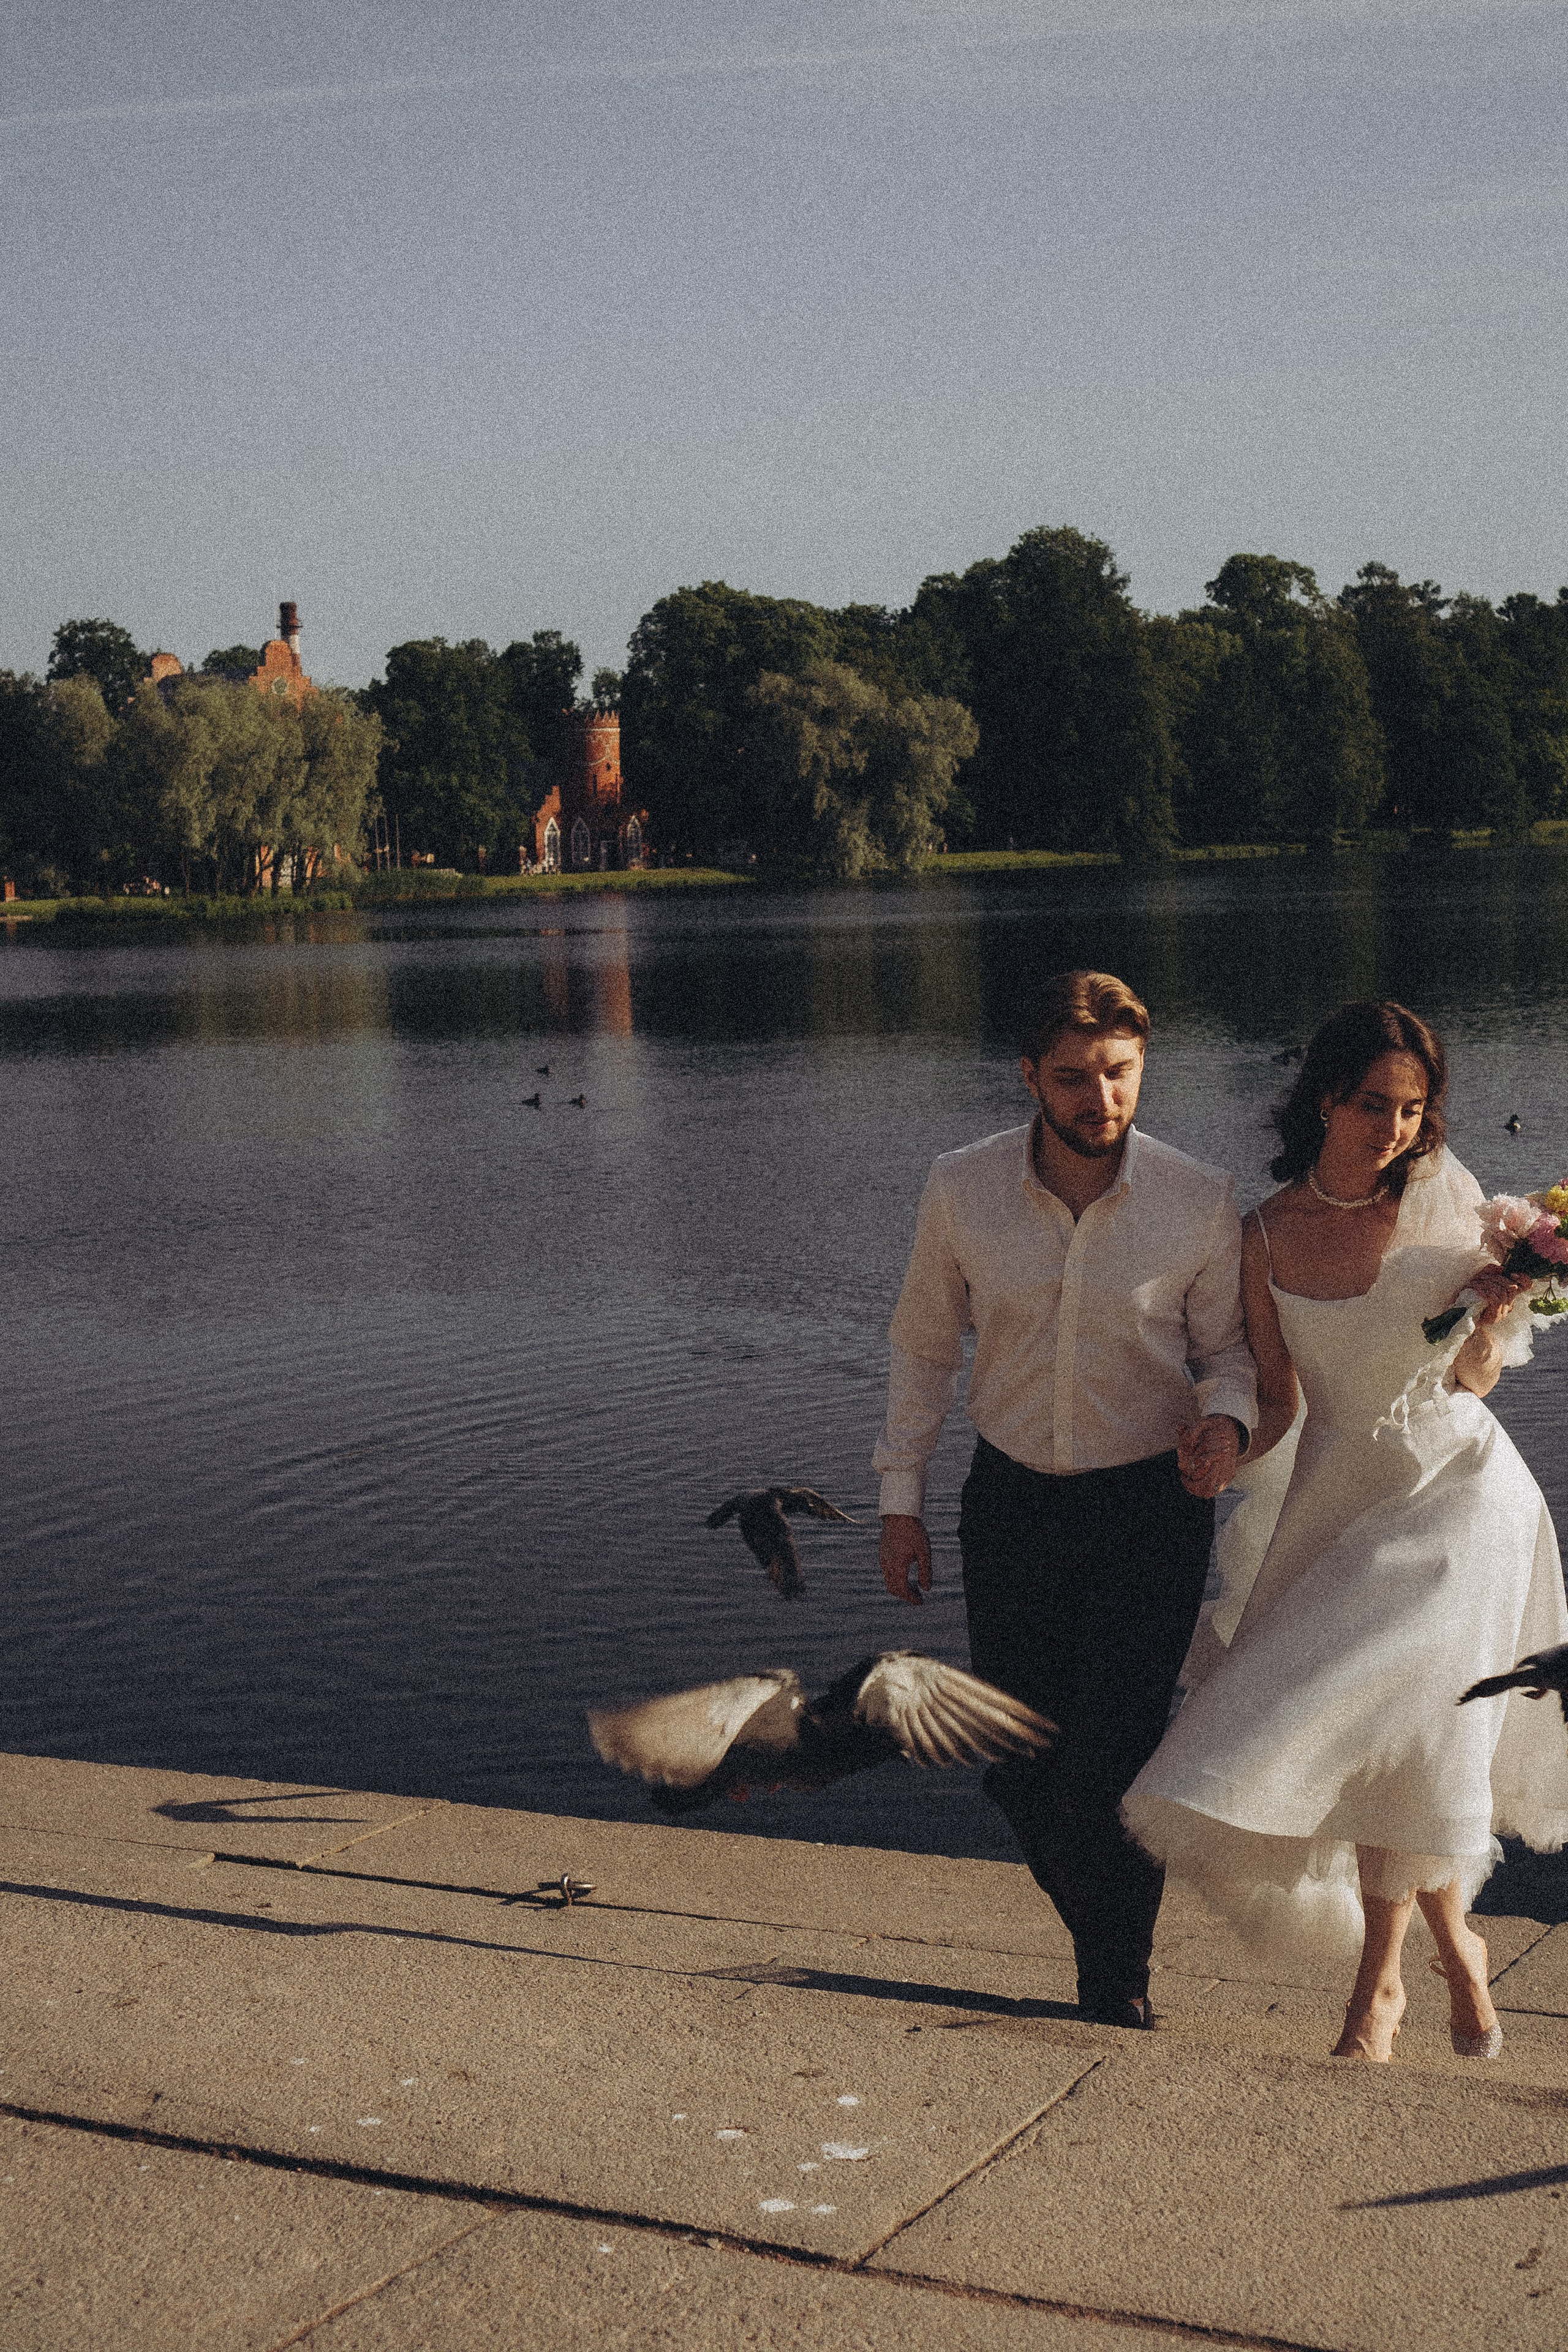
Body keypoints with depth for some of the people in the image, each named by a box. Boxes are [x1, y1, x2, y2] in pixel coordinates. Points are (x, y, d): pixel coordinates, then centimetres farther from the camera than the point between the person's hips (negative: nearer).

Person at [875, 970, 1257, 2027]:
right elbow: (925, 1343, 5)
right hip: (1011, 1497, 3)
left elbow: (1229, 1350, 0)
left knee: (1111, 1761, -9)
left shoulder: (1200, 1204, -13)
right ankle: (1103, 1935, 37)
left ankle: (1121, 1978, 18)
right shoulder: (962, 1189, -9)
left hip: (1149, 1506, -2)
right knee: (1017, 1760, 9)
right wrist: (903, 1498, 4)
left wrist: (1227, 1421, -22)